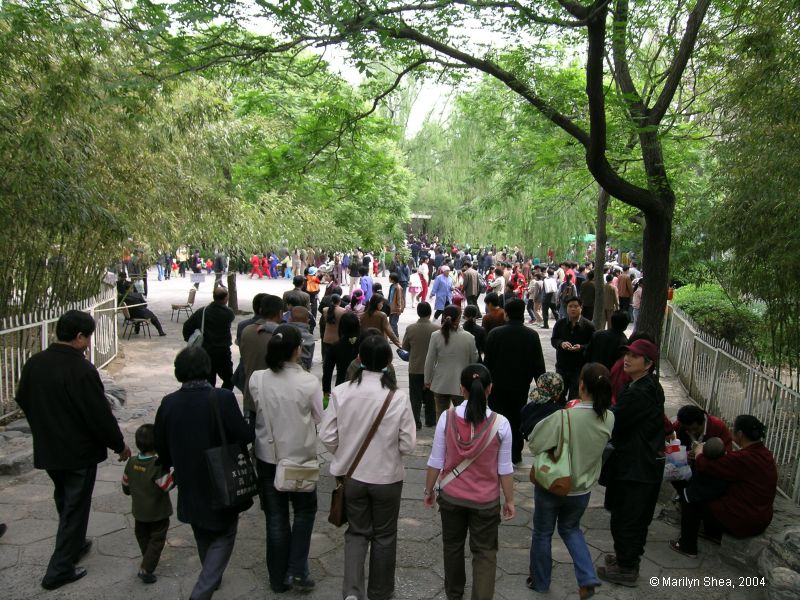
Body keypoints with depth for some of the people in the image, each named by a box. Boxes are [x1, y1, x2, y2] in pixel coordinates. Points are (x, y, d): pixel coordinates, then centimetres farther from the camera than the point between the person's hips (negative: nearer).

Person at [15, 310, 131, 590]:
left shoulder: (33, 363, -3)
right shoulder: (82, 370, -27)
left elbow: (23, 401, 12)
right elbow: (100, 415, -23)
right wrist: (119, 444, -8)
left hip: (46, 449, 7)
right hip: (79, 452, -7)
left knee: (64, 501, 25)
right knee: (75, 507, 8)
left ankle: (74, 545, 43)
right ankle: (59, 570, 15)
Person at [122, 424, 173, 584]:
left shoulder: (131, 462, -7)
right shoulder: (158, 465, -26)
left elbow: (126, 487, 4)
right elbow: (167, 485, -22)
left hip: (139, 510, 6)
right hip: (157, 512, -6)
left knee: (143, 536, 23)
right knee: (157, 540, 7)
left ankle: (148, 561, 38)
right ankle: (146, 569, 1)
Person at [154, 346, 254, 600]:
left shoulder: (168, 403, -11)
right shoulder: (223, 398, -24)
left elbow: (161, 447, -1)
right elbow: (245, 436, -21)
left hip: (189, 486, 5)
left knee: (204, 537, 27)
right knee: (222, 538, 14)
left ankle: (211, 578, 48)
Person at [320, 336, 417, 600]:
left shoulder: (341, 392, -15)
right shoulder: (398, 397, -20)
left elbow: (327, 437, -10)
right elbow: (408, 444, -13)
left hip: (351, 475, 1)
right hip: (387, 477, -1)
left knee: (357, 531, 22)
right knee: (384, 535, 20)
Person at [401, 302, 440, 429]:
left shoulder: (410, 328, -13)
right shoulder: (437, 328, -15)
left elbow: (405, 347, -1)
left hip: (415, 368, 0)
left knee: (415, 397, 9)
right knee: (430, 396, 15)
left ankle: (416, 422, 10)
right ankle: (430, 421, 25)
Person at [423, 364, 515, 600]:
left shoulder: (447, 417, -17)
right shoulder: (500, 423, -17)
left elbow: (435, 462, -9)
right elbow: (505, 469, -9)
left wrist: (428, 490, 7)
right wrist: (509, 500, 5)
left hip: (451, 496, 2)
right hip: (486, 500, -1)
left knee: (452, 545, 24)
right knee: (485, 552, 16)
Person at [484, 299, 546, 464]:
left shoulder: (495, 333, -11)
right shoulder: (532, 336, -8)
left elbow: (488, 361, -5)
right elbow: (539, 364, -4)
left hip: (498, 384, -1)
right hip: (521, 386, 2)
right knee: (517, 419, 14)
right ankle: (515, 454, 23)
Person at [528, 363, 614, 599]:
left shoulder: (563, 417, -30)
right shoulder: (609, 419, -14)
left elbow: (534, 444, -20)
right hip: (582, 488, 4)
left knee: (542, 533, 20)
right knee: (571, 529, 30)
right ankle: (588, 579, 18)